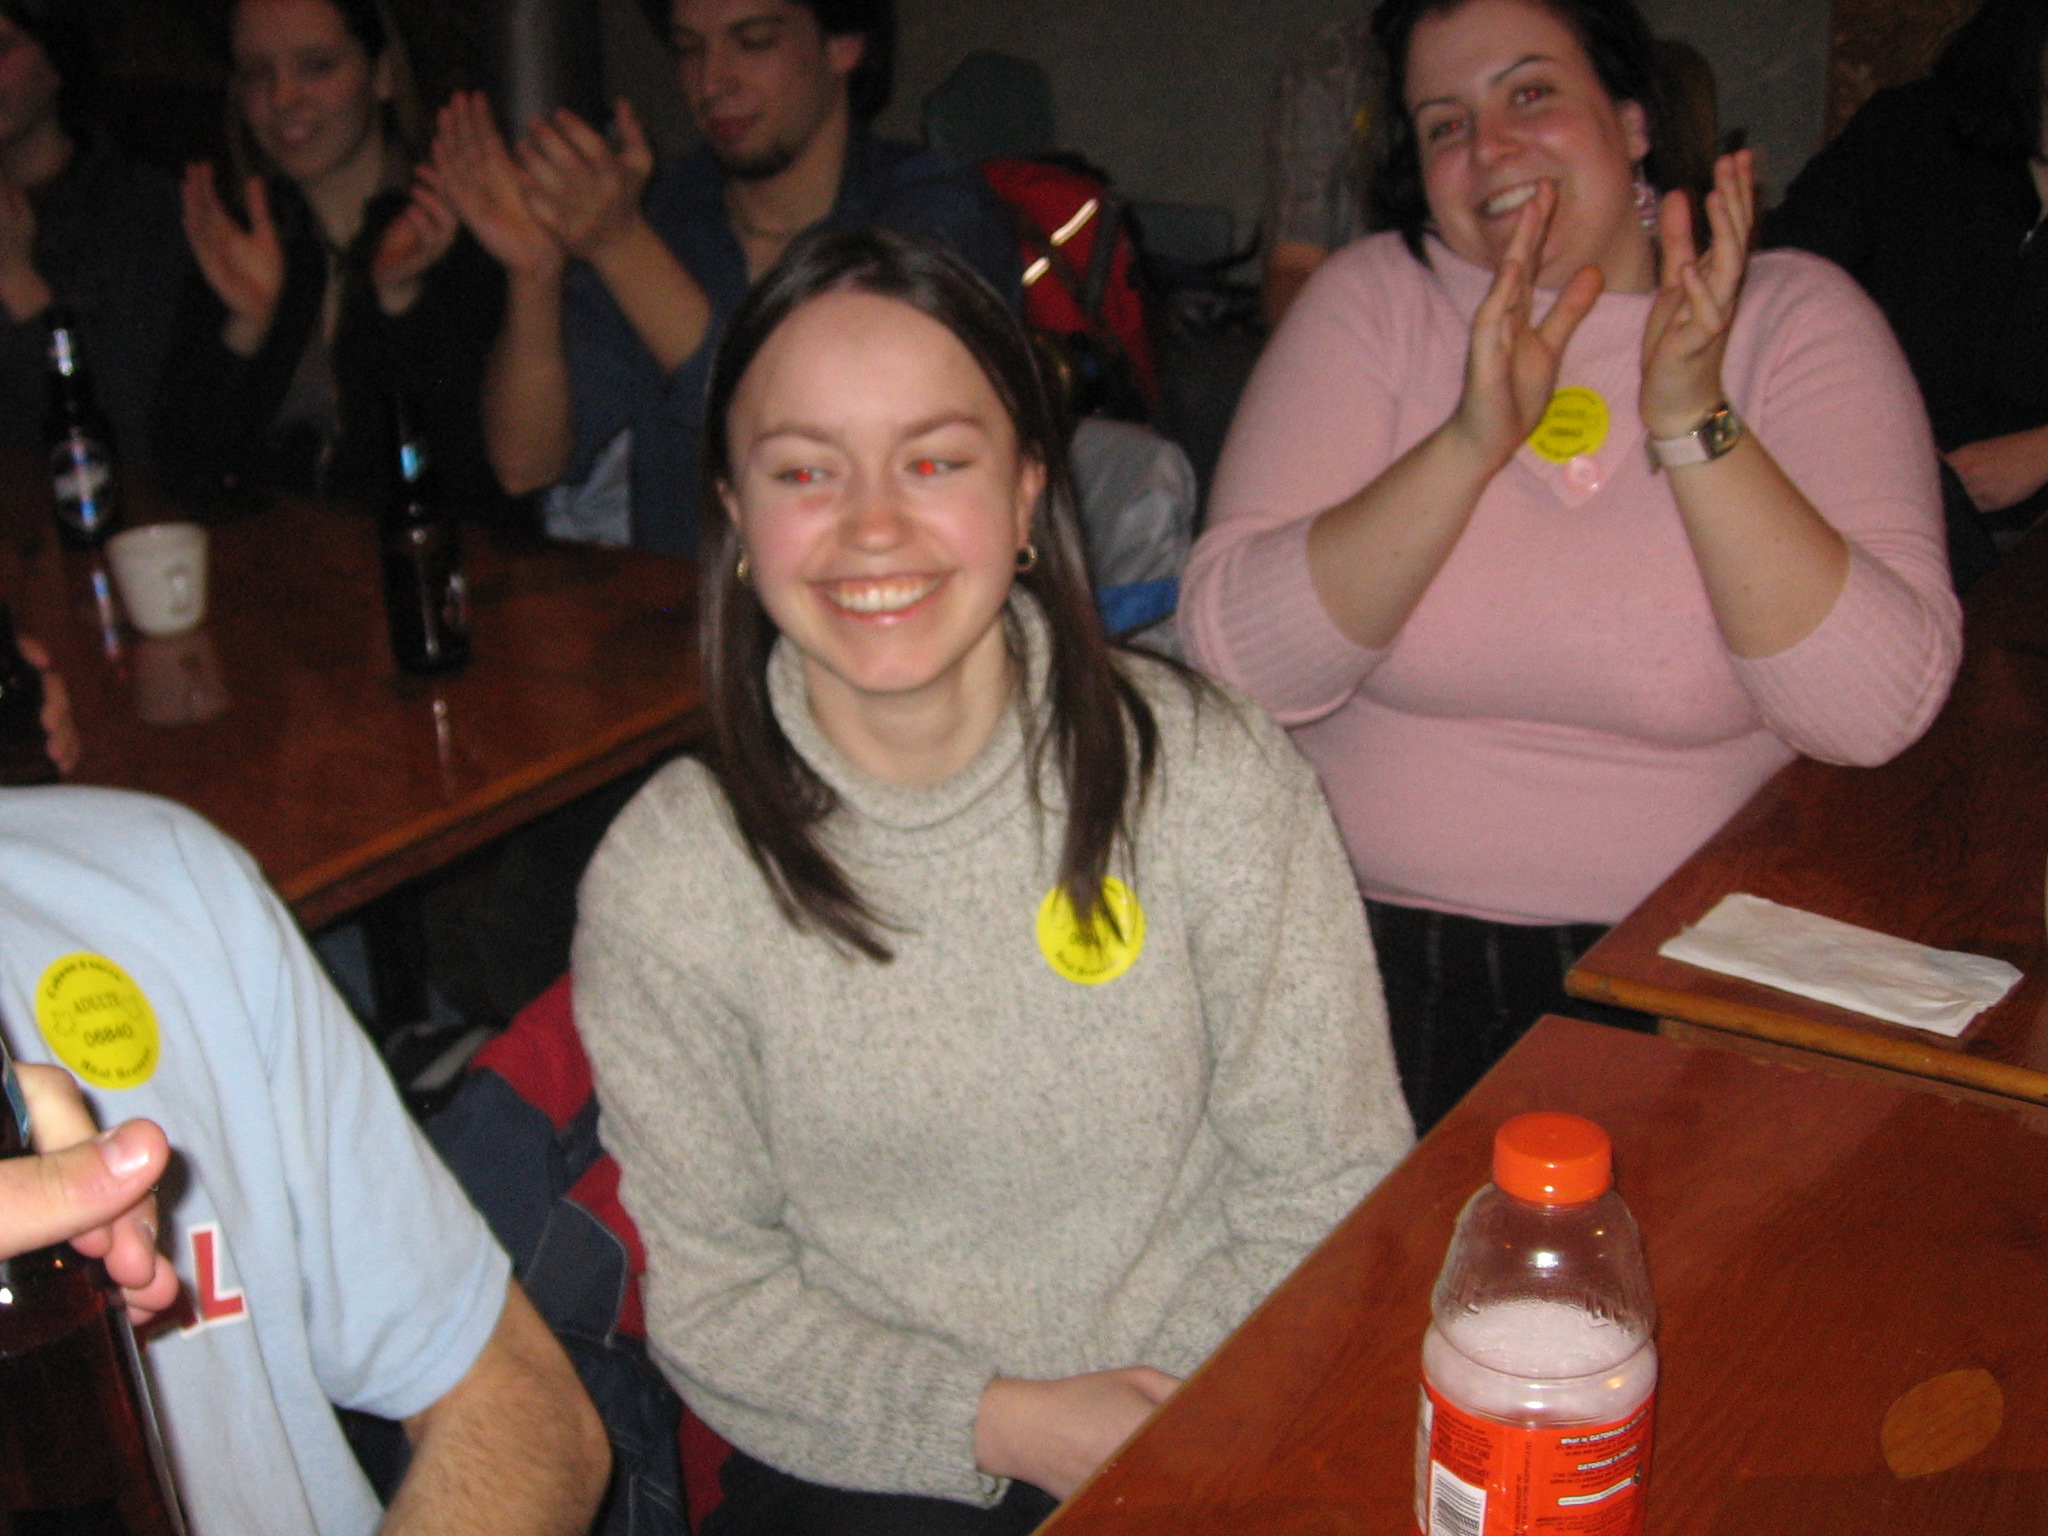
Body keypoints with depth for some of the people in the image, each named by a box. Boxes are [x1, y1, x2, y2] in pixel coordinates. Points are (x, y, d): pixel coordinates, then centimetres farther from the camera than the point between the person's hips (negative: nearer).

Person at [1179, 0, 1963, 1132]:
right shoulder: (1373, 299, 1)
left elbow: (1879, 711, -15)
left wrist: (1691, 420, -21)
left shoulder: (1794, 317, -1)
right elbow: (1236, 659, -13)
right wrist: (1470, 441, -22)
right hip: (1375, 933, 1)